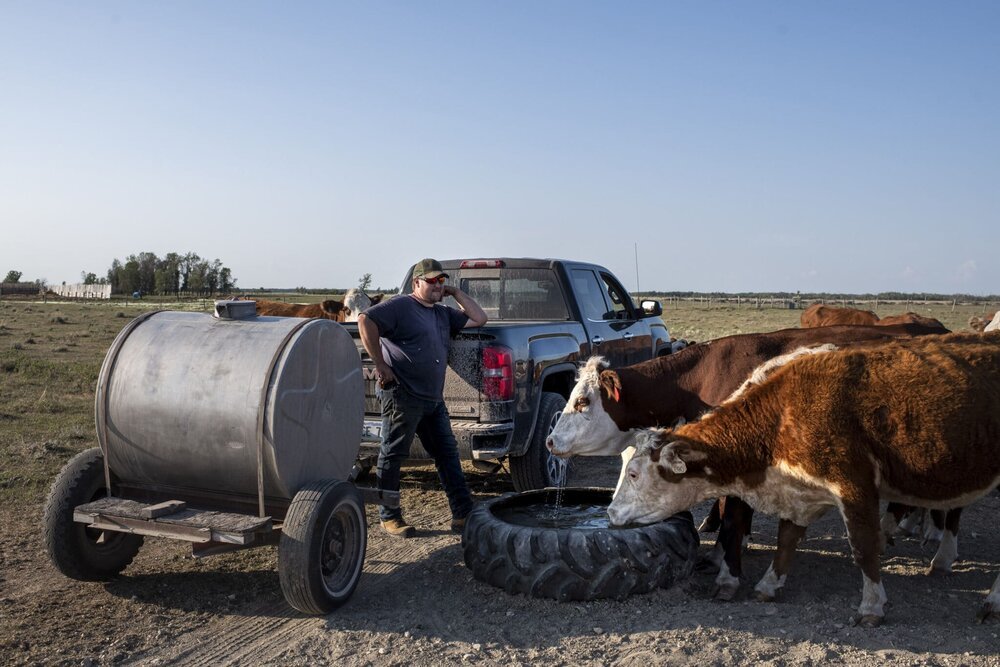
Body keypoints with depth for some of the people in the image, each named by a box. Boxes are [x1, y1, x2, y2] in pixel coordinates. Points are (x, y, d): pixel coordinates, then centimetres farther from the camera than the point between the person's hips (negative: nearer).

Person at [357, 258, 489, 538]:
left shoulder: (443, 313, 20)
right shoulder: (401, 306, -5)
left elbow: (478, 319, 22)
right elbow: (366, 320, -17)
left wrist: (455, 293, 14)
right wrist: (381, 365, -18)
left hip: (433, 399, 9)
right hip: (402, 396, -8)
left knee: (447, 453, 9)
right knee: (392, 455, 2)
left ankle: (463, 514, 15)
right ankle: (389, 517, 12)